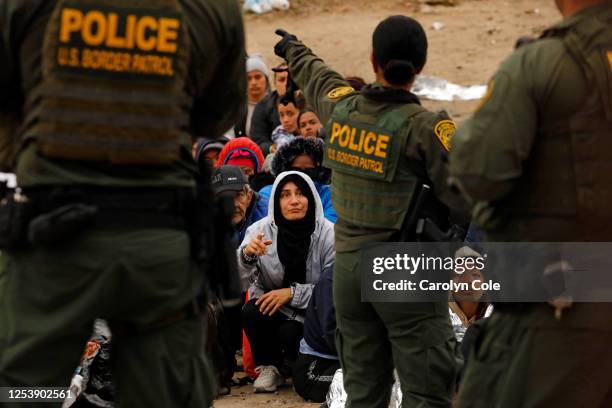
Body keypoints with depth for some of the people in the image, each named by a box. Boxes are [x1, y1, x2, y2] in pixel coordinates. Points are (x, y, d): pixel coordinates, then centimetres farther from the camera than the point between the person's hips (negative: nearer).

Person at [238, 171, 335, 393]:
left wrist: (292, 293, -27)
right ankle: (269, 367, 0)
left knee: (290, 331, -32)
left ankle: (290, 366, 7)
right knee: (251, 312, -29)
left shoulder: (329, 234, -14)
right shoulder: (261, 230, -8)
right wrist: (246, 254, -35)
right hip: (271, 304, 2)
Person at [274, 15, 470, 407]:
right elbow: (466, 200, -16)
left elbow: (316, 75, 26)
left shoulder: (341, 106, 2)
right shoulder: (425, 127, -15)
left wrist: (294, 50, 48)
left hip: (348, 264, 6)